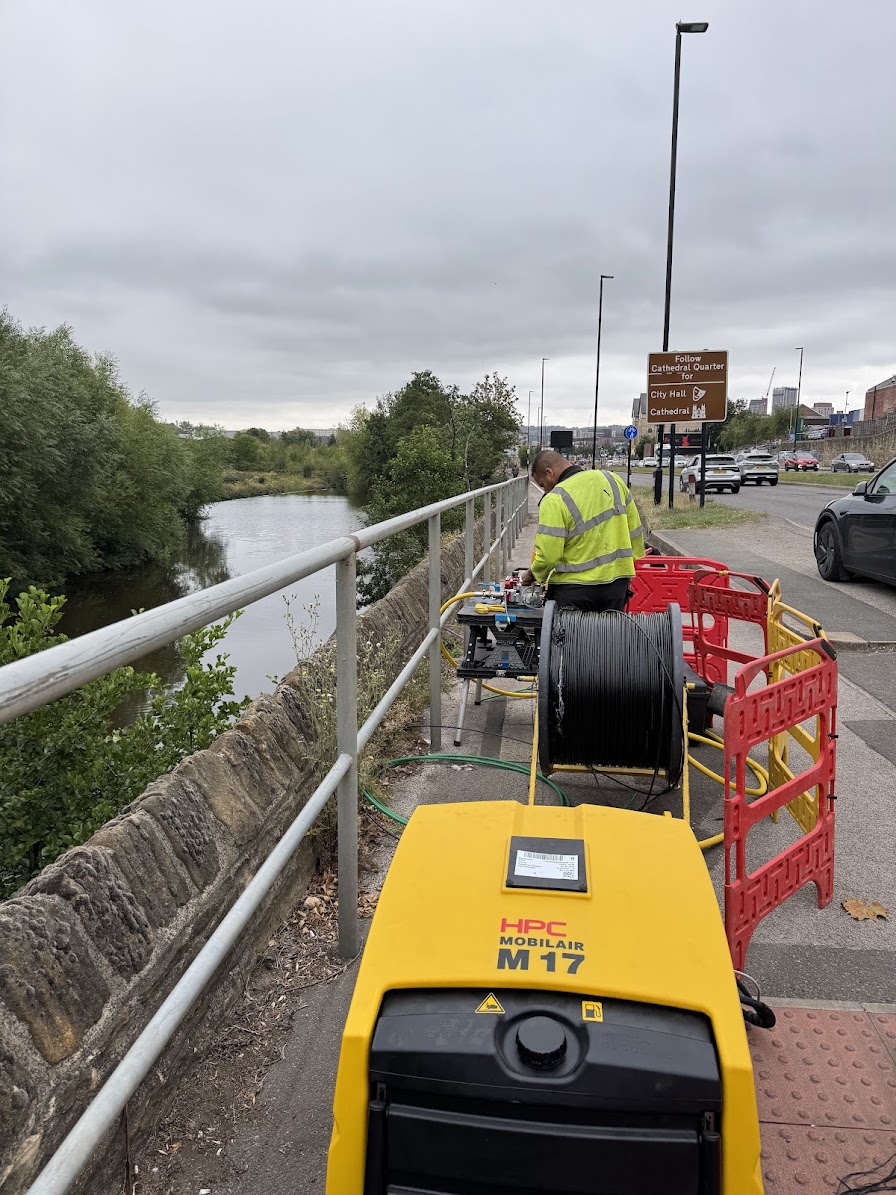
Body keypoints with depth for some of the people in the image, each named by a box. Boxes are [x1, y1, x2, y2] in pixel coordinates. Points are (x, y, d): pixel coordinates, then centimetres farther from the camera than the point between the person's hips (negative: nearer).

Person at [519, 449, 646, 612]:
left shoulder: (554, 501, -15)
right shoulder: (612, 479, 5)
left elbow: (547, 555, -17)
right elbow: (634, 529, 12)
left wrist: (532, 574, 2)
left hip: (574, 590, -6)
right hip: (617, 582, 6)